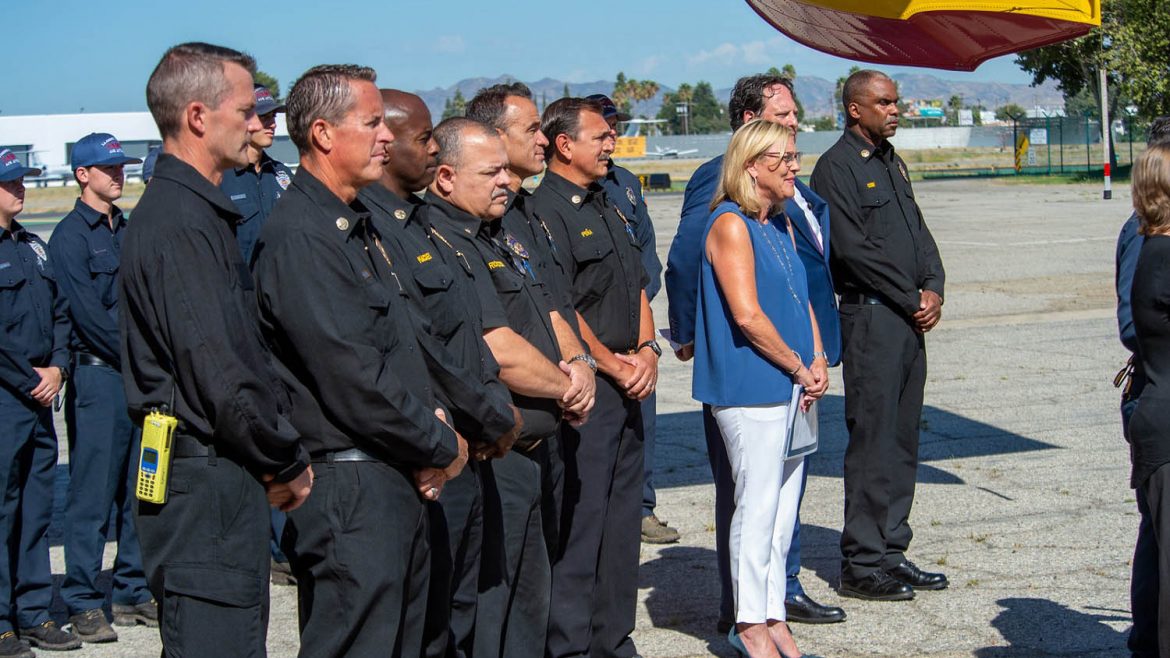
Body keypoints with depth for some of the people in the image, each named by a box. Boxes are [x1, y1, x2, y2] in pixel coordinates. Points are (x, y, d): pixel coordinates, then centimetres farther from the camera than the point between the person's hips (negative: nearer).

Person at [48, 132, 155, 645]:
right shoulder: (70, 235, -5)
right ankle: (83, 603, 4)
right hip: (98, 374, -7)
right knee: (92, 493, -3)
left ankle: (133, 593, 19)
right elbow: (89, 313, -12)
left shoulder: (128, 231, 16)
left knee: (139, 491, 10)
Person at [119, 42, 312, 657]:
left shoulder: (200, 213, 17)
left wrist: (277, 456, 12)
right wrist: (286, 463, -10)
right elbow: (215, 370, -21)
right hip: (205, 483, -10)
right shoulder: (178, 222, -16)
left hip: (226, 475, 10)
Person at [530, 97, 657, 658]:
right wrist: (616, 367, -11)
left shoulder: (609, 210, 17)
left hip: (626, 385, 9)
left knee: (622, 518, 14)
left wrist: (646, 350, 2)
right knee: (578, 521, -4)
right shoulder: (545, 213, -12)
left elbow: (638, 288, 19)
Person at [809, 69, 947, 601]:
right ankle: (861, 564, 0)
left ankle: (891, 552, 19)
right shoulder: (837, 166, -8)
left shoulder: (892, 163, 19)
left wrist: (933, 289, 2)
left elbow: (919, 232, 19)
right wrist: (913, 300, -10)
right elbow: (855, 249, -15)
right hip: (870, 316, -9)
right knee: (872, 441, -6)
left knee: (902, 439, 11)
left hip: (910, 318, 9)